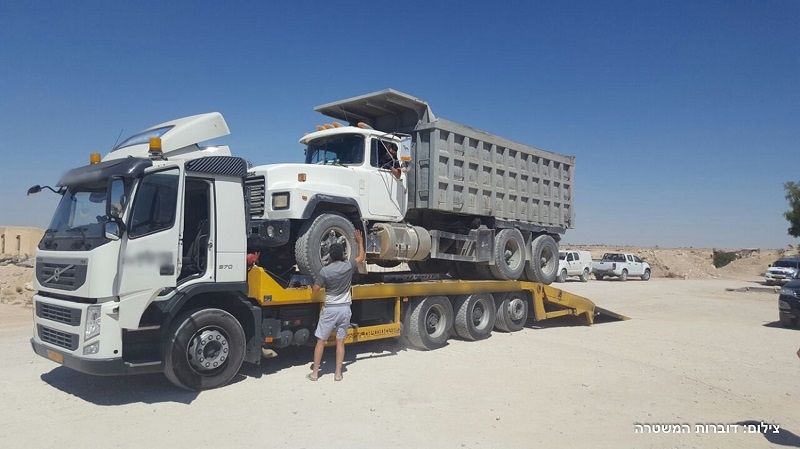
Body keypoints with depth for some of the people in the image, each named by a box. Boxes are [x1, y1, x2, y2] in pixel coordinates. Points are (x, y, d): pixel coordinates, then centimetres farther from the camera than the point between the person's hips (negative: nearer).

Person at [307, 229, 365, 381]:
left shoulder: (325, 270, -13)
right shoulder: (348, 266, -5)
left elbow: (315, 290, -6)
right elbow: (362, 257, 15)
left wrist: (316, 281, 13)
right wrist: (360, 241, 25)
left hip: (330, 309, -2)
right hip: (345, 309, 3)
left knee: (320, 341, 8)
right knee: (340, 341, 11)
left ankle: (315, 373, 13)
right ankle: (338, 373, 13)